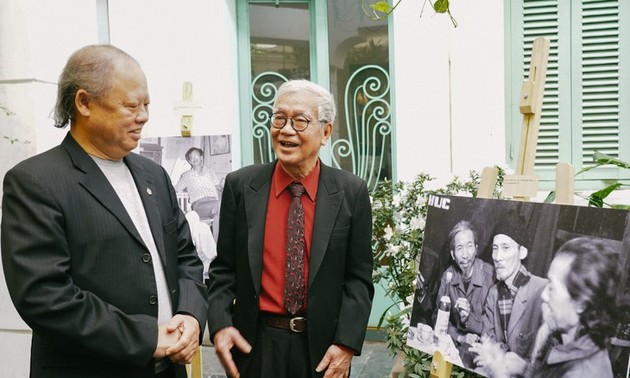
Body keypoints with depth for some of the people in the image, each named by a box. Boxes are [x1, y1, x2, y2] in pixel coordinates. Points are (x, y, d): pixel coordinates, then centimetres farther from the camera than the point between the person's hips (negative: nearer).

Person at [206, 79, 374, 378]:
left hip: (322, 346, 0)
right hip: (255, 344, 1)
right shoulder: (240, 185, -3)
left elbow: (358, 277, -3)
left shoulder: (352, 193, -5)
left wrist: (346, 344, -10)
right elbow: (224, 267, 1)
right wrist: (219, 325, -11)